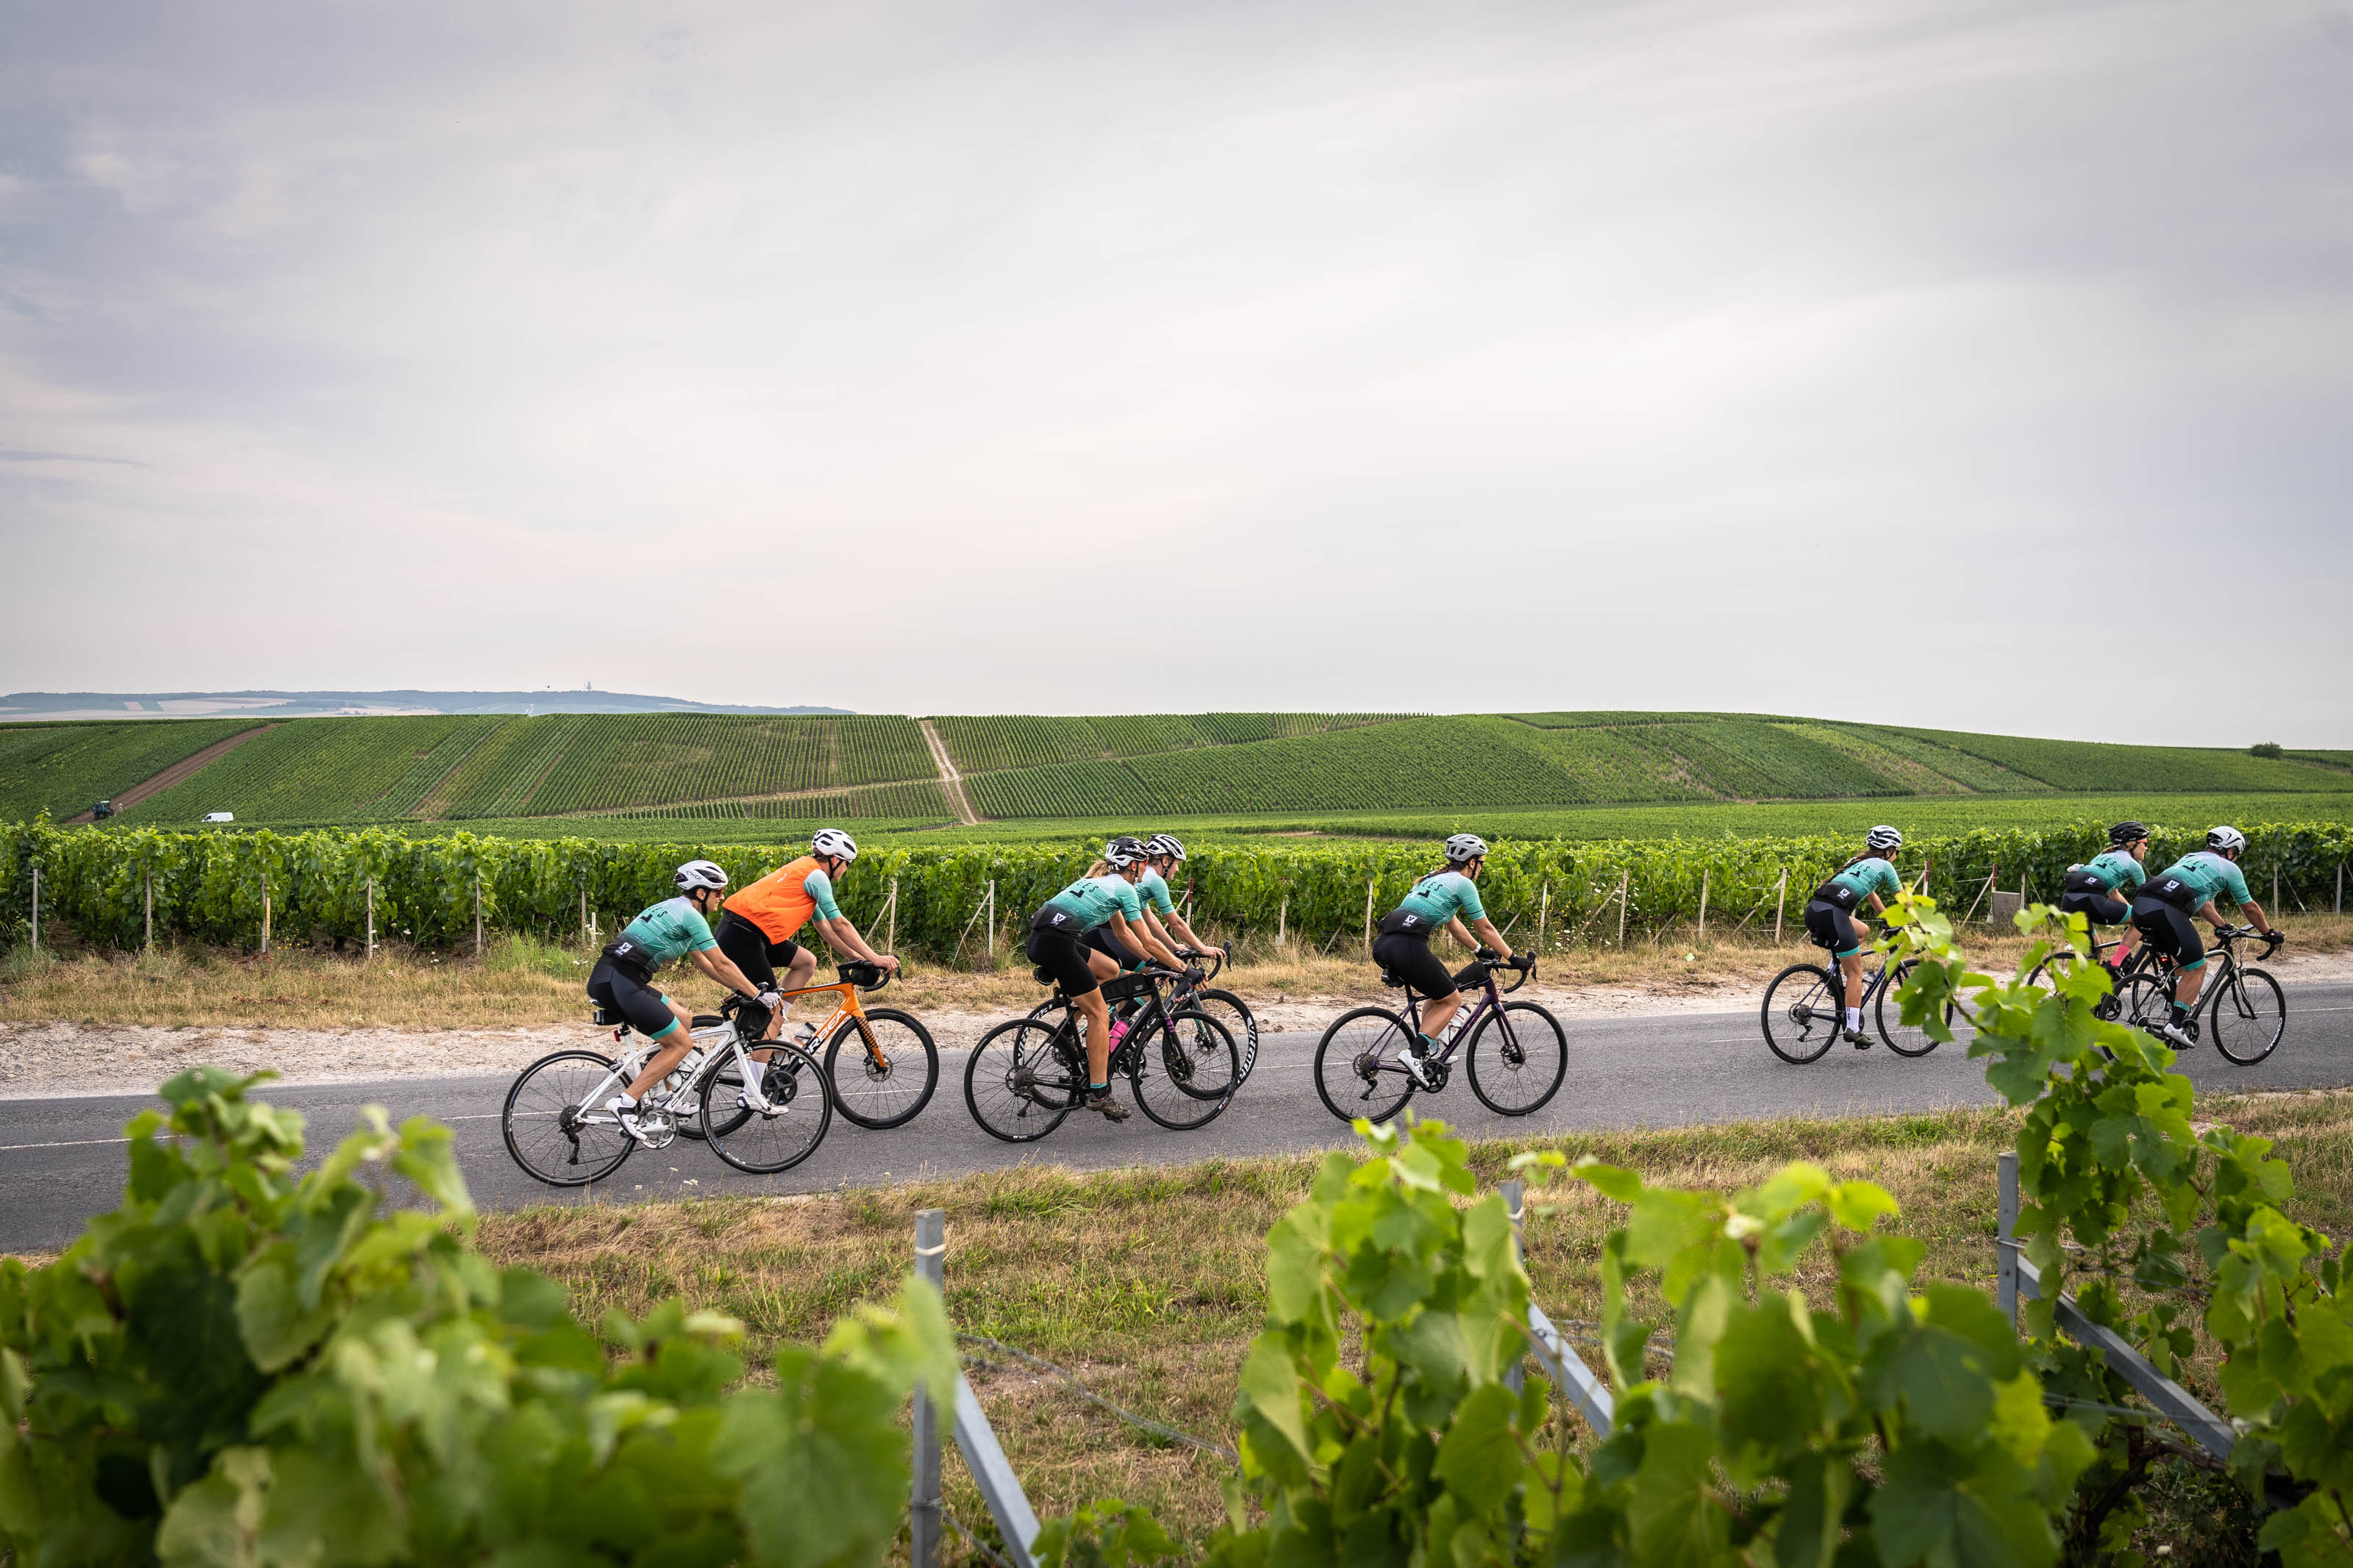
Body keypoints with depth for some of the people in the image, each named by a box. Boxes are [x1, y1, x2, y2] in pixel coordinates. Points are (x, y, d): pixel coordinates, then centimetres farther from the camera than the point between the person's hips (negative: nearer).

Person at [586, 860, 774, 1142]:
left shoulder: (673, 908, 23)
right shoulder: (691, 915, -7)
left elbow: (704, 963, 29)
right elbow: (722, 964, -5)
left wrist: (739, 988, 28)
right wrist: (759, 994, 3)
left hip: (608, 978, 10)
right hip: (618, 984, -10)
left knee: (684, 1019, 18)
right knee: (682, 1044, -2)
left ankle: (659, 1098, 21)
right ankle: (625, 1103, -7)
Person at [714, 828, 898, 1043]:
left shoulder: (805, 870, 22)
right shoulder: (816, 875, -7)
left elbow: (824, 926, 26)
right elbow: (840, 925, -8)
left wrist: (857, 957, 24)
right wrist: (874, 958, -5)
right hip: (741, 936, -10)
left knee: (807, 962, 15)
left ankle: (774, 1029, 13)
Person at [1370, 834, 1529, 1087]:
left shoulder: (1434, 878, 29)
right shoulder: (1463, 883, 5)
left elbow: (1454, 924, 39)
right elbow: (1485, 928, 10)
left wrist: (1481, 950, 47)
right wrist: (1515, 958, 19)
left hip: (1383, 946, 8)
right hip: (1408, 947, -8)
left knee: (1439, 994, 26)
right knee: (1452, 1000, 9)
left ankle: (1430, 1048, 17)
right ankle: (1415, 1052, -7)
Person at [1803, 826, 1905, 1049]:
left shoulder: (1858, 862, 33)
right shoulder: (1884, 866, 13)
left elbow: (1873, 897, 46)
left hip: (1812, 910, 7)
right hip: (1833, 913, -7)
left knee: (1861, 932, 33)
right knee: (1856, 973, 3)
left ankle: (1840, 976, 20)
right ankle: (1853, 1029, -1)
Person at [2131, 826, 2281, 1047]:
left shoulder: (2191, 857, 35)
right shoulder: (2229, 868, 18)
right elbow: (2250, 908, 28)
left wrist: (2222, 926, 57)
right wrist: (2269, 933, 43)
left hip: (2140, 905, 7)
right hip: (2166, 911, -7)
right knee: (2197, 968, 5)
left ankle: (2188, 997, 26)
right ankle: (2175, 1024, -7)